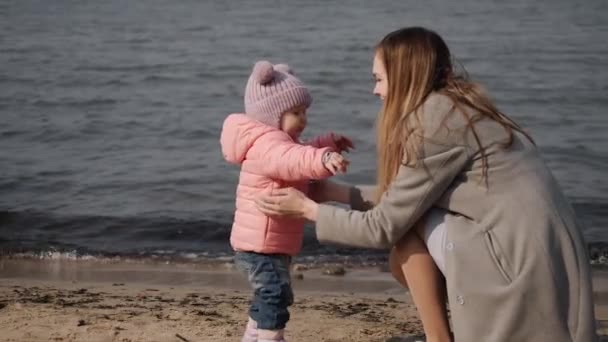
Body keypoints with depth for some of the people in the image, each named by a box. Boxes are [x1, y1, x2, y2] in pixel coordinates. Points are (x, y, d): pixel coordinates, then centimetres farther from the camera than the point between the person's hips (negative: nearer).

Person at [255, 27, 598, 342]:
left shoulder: (436, 119, -14)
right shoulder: (454, 106, 13)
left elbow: (384, 226, -7)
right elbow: (400, 198, 23)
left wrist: (308, 209, 6)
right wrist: (337, 191, 25)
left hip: (523, 265, -9)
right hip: (540, 256, 9)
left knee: (407, 226, -4)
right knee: (404, 259, 11)